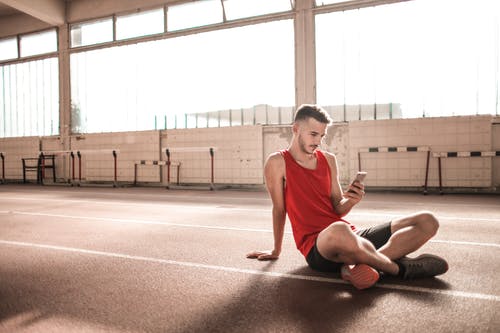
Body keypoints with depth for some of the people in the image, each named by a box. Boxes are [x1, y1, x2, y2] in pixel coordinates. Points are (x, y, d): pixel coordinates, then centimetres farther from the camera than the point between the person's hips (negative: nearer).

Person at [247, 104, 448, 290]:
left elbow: (338, 210, 13)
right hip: (317, 249, -7)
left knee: (427, 221, -4)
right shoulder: (278, 162, -2)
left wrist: (350, 201, -10)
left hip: (352, 235, 7)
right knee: (339, 230, -46)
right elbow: (279, 209, 3)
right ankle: (399, 268, -17)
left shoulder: (328, 160, 13)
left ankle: (360, 264, -24)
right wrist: (276, 251, 12)